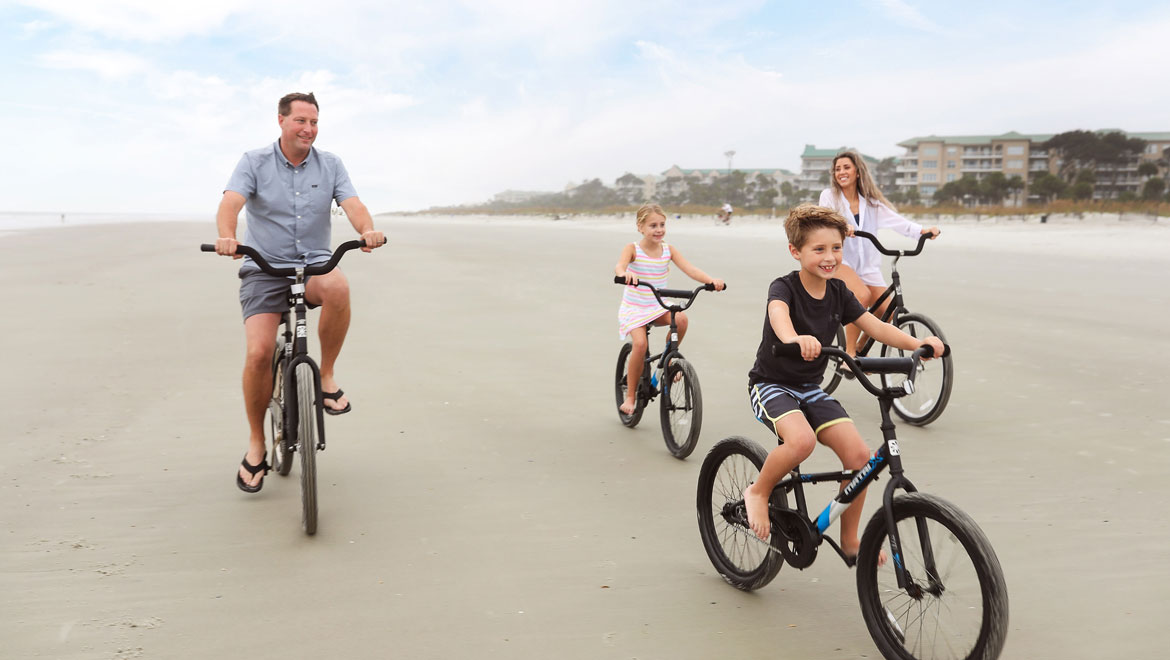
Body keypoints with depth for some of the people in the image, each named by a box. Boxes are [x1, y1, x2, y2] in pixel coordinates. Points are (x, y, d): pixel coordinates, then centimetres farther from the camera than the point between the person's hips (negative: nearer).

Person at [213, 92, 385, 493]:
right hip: (264, 269, -1)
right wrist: (226, 236, -38)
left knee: (337, 287, -36)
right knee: (259, 352, -17)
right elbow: (231, 201, -15)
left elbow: (352, 204, -8)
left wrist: (368, 230, -32)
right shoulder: (255, 162, 0)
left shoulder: (330, 165, 5)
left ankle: (327, 375, -15)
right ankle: (256, 444, 4)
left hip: (314, 265, 1)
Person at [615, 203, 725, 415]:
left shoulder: (669, 250, -2)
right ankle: (630, 396, -5)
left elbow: (689, 269, -14)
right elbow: (619, 266, -31)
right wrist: (625, 273, -56)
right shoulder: (633, 249, -11)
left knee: (681, 319, -27)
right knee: (640, 344, -24)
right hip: (633, 307, -3)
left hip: (658, 306, 3)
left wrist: (711, 280, -32)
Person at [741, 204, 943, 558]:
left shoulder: (838, 292, 1)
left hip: (811, 389, 6)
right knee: (802, 440, -35)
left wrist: (918, 343, -24)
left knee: (858, 454, -11)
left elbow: (876, 326, -6)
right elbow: (778, 313, -40)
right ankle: (758, 492, -6)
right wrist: (794, 338, -63)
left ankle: (849, 540, 9)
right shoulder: (784, 287, -16)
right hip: (771, 383, -6)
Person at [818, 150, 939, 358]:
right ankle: (849, 353, -21)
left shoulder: (870, 202, 12)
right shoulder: (829, 196, 2)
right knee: (862, 295, -32)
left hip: (867, 264, 5)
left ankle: (860, 347, 17)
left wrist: (924, 230, -16)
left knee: (886, 312, -10)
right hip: (837, 259, -4)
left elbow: (894, 219, 1)